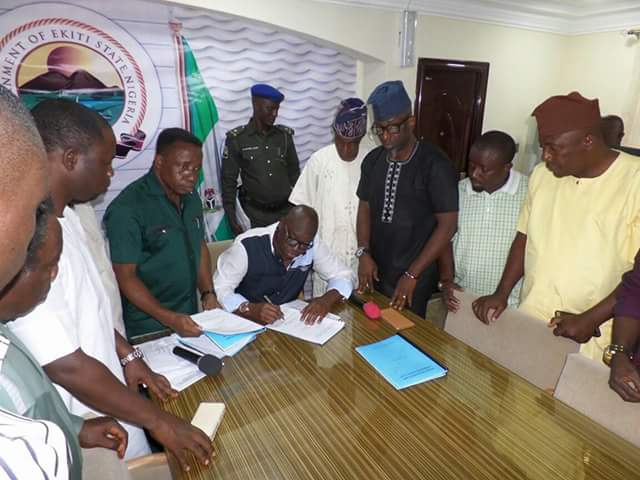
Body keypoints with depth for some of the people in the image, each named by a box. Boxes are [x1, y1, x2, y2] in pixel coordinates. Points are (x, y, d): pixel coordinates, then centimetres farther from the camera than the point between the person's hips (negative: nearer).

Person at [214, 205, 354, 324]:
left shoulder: (312, 243, -11)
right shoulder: (248, 246, -21)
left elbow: (343, 275, -4)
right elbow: (218, 290, -19)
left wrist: (327, 300, -23)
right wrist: (250, 309, -36)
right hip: (246, 323, -2)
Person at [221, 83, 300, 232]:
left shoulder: (285, 135, 4)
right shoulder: (236, 139, -5)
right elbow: (228, 180, -2)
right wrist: (232, 219, -5)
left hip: (286, 210, 3)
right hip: (255, 214, -2)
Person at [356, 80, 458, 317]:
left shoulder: (435, 164, -15)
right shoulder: (372, 160, 2)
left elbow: (447, 224, -15)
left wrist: (412, 275, -16)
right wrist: (364, 253, -5)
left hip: (414, 277, -4)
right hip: (377, 270, 5)